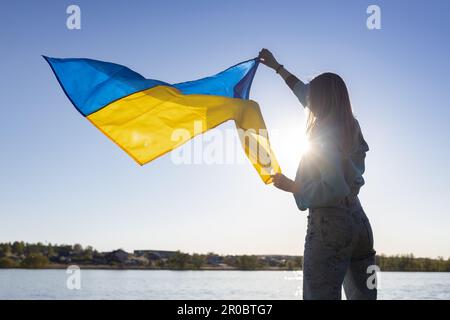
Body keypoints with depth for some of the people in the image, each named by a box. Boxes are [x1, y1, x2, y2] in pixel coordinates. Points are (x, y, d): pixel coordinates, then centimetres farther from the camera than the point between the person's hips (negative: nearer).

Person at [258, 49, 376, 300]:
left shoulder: (324, 137, -11)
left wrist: (292, 187, -8)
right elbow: (308, 96, 27)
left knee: (321, 295, -8)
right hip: (359, 224, 9)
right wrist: (277, 67, 37)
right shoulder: (349, 128, 13)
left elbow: (336, 189, -21)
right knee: (363, 296, 11)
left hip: (329, 224, -9)